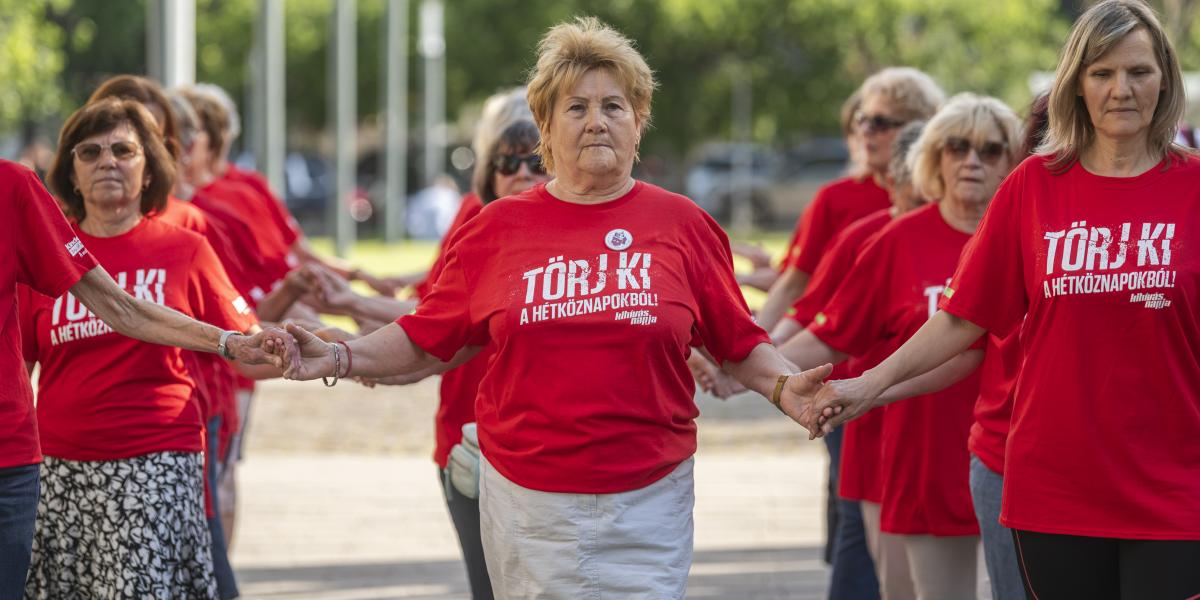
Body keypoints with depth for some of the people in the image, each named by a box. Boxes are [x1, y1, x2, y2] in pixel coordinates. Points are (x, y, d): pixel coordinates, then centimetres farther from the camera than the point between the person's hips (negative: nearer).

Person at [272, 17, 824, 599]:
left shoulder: (682, 225, 4)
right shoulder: (497, 228, 4)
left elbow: (738, 343, 7)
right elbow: (427, 338, 8)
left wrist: (783, 384, -11)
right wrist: (338, 358, -5)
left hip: (646, 501, -1)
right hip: (528, 501, 1)